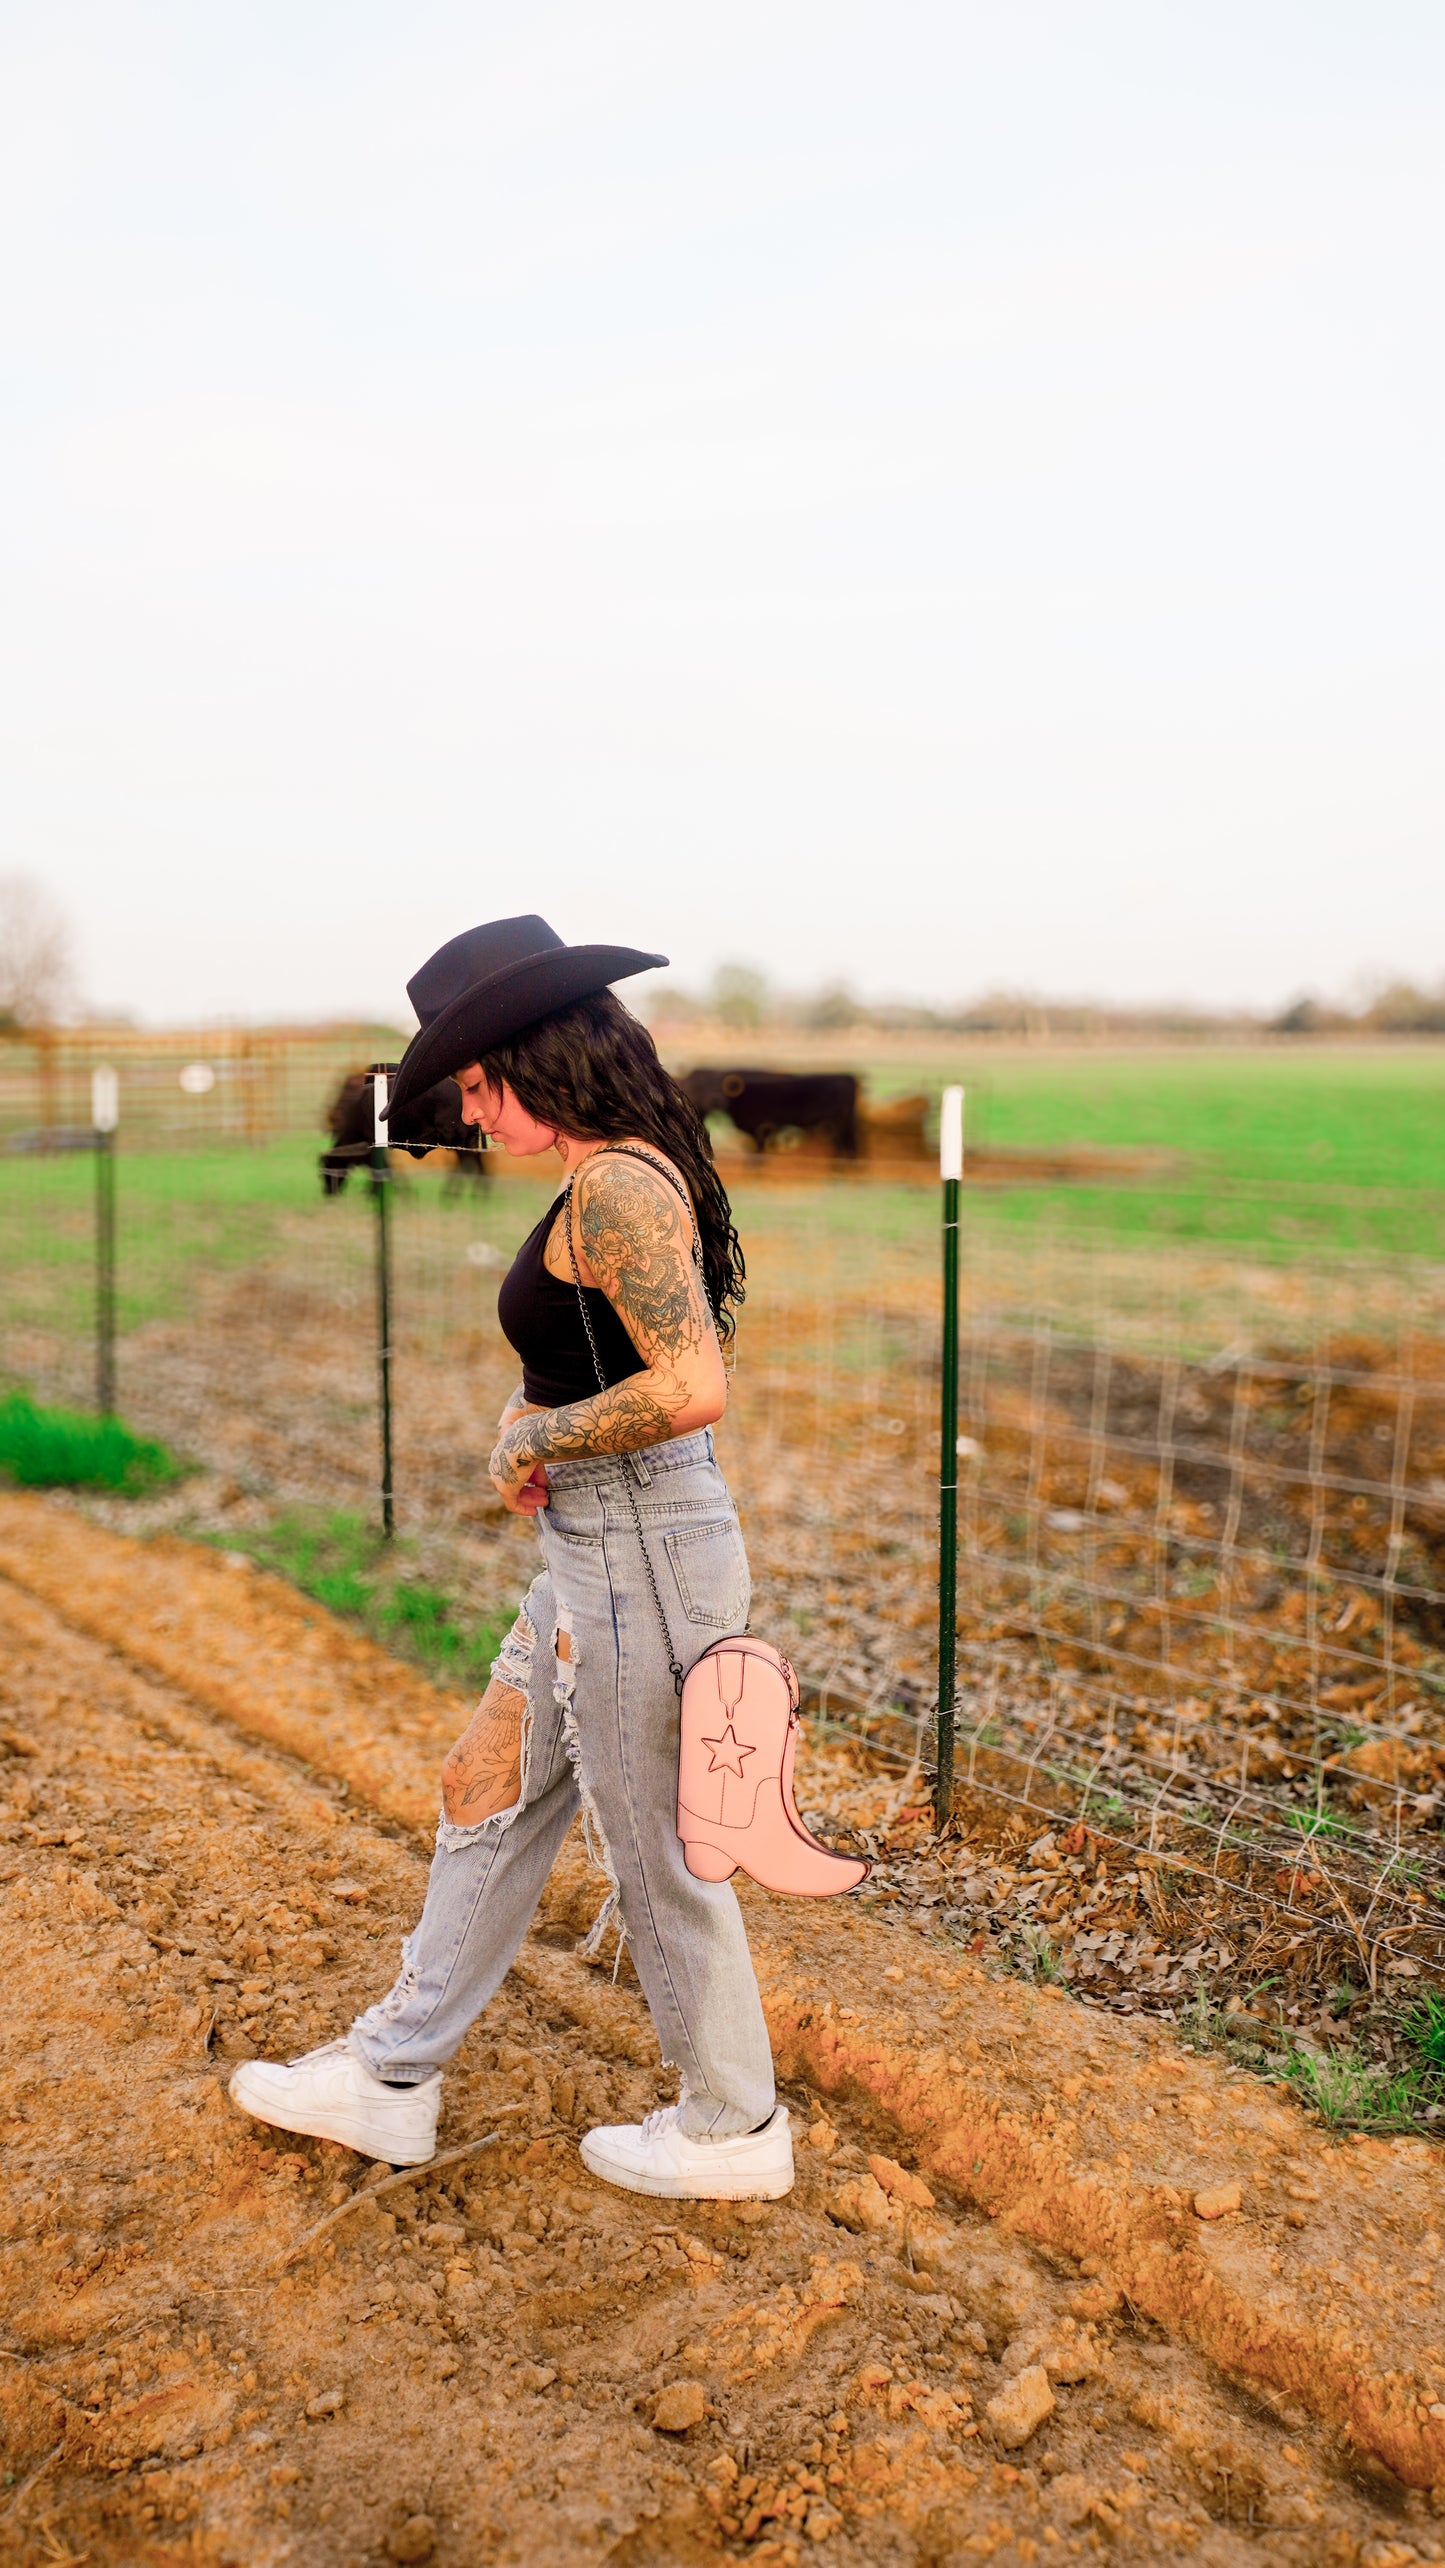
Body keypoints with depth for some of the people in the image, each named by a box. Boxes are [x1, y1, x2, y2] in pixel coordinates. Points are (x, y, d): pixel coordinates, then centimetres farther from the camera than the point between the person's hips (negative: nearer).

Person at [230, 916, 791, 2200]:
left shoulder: (616, 1188, -21)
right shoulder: (632, 1175, 10)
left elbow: (692, 1388, -31)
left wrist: (536, 1437, -16)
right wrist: (532, 1413, 5)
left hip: (642, 1553, -10)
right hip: (598, 1551, 10)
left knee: (655, 1854, 7)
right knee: (488, 1793, 19)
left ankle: (733, 2130, 29)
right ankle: (394, 2076, 35)